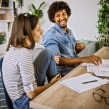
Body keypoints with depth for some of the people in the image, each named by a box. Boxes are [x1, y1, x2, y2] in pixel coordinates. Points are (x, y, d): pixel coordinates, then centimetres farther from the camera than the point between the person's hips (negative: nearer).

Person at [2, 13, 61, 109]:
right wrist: (50, 84, -10)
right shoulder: (24, 53, -31)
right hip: (25, 101, -8)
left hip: (25, 89, 8)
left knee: (47, 53, 5)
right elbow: (31, 93, -26)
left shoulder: (14, 47, -4)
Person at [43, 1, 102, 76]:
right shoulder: (51, 35, -13)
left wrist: (81, 47, -1)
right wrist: (84, 59, -29)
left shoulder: (69, 31, 12)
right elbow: (56, 61, -23)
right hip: (63, 74, -7)